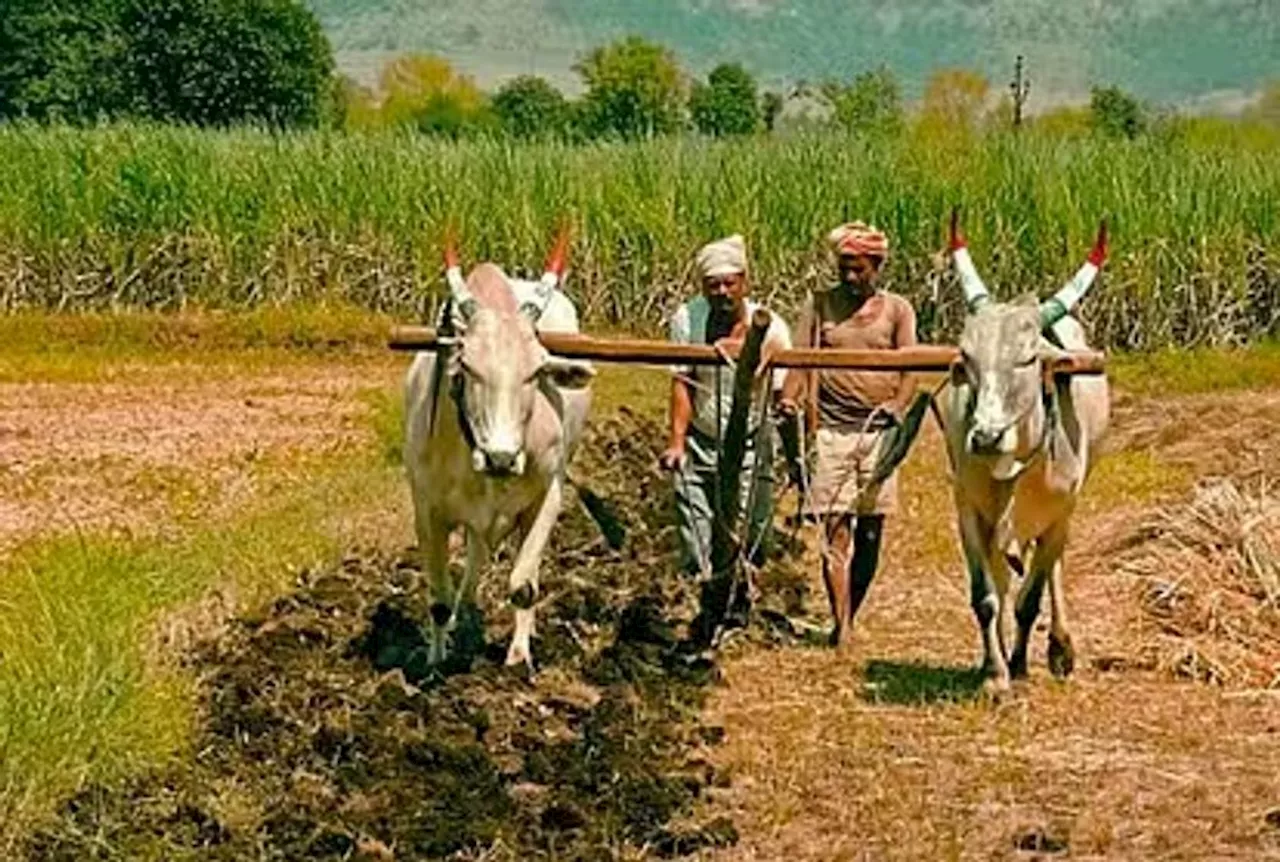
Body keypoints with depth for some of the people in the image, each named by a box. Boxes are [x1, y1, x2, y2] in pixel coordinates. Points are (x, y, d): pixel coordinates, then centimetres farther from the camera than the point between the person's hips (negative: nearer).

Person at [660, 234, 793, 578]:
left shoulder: (770, 328, -14)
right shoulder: (687, 320, -12)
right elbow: (681, 383, -11)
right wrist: (676, 442, -19)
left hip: (751, 447, -1)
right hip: (699, 444, 1)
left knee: (748, 542, 2)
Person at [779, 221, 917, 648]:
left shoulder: (897, 310, 8)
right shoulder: (820, 306, 9)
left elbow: (910, 369, 0)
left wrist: (898, 404, -20)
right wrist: (789, 397, -18)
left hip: (879, 431, 0)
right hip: (832, 430, 0)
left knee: (870, 531, 4)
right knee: (835, 529, -6)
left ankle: (852, 614, 18)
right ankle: (840, 623, -7)